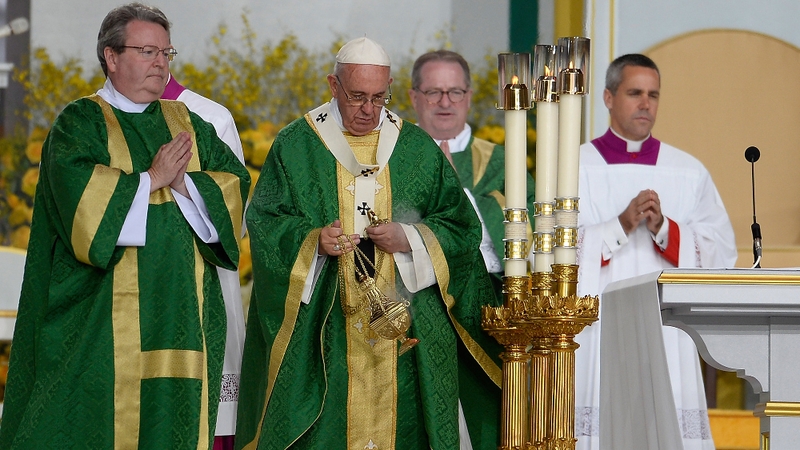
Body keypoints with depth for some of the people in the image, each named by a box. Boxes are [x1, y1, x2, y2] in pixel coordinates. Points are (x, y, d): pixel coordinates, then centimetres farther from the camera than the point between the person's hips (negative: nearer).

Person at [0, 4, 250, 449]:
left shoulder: (187, 124, 16)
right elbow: (77, 191, -17)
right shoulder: (80, 123, 1)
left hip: (180, 309, 5)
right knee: (98, 414, -6)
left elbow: (235, 182, 6)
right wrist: (151, 179, -11)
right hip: (102, 313, -4)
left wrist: (184, 183, -10)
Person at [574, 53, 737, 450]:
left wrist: (664, 229, -11)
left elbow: (721, 252, 4)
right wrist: (621, 225, -14)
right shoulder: (575, 168, 6)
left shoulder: (689, 173, 12)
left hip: (668, 337, 2)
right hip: (597, 333, -2)